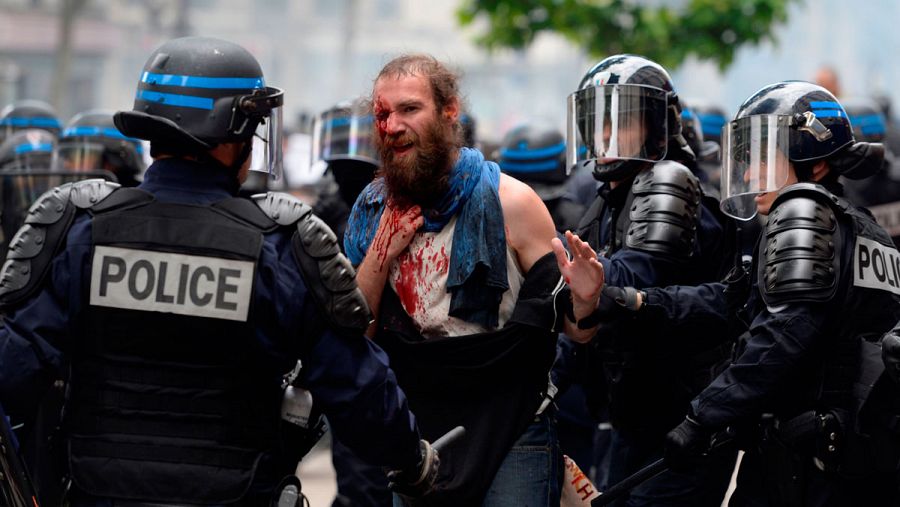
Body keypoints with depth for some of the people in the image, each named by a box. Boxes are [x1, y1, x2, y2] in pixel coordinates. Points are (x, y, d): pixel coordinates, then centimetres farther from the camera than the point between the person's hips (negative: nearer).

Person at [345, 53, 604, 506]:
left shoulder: (508, 202, -8)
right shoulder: (371, 213, 4)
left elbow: (572, 329, -6)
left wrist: (584, 304, -30)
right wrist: (382, 253, -12)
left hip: (510, 435, -4)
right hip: (413, 435, 4)